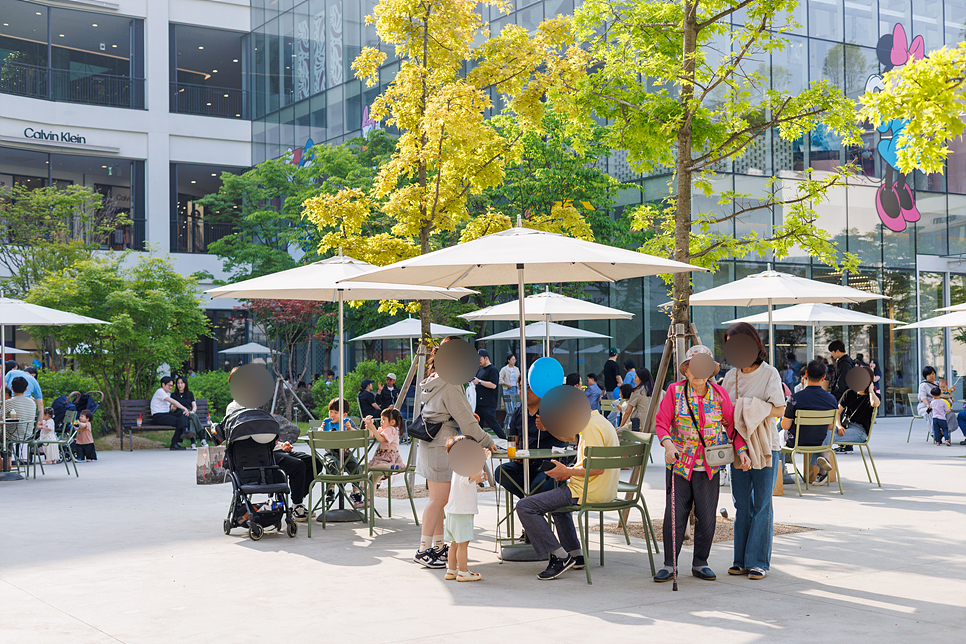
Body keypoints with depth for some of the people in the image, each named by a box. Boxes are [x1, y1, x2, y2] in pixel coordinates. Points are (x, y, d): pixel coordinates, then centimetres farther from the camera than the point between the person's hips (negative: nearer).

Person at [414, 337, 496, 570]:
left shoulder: (432, 382, 13)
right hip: (442, 447, -10)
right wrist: (487, 441, -5)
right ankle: (424, 550, -5)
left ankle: (438, 546, 20)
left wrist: (468, 416, 14)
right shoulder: (450, 385, -17)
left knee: (439, 499, 14)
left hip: (431, 446, 10)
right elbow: (465, 420, -15)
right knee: (438, 500, -7)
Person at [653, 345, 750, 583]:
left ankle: (700, 563, 19)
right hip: (679, 463, -1)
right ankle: (669, 565, 9)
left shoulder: (719, 394, 1)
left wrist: (741, 450, -5)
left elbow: (732, 425, 7)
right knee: (675, 516, -2)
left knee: (707, 517, 3)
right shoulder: (675, 391, -4)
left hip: (709, 466, 2)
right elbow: (661, 423, -6)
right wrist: (668, 444, -24)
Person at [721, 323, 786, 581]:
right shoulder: (730, 376, 10)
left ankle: (758, 562, 5)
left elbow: (779, 409, -9)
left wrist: (756, 408, -20)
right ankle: (742, 560, 15)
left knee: (762, 504, -1)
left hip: (765, 446, -5)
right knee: (742, 504, 8)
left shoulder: (769, 373, -4)